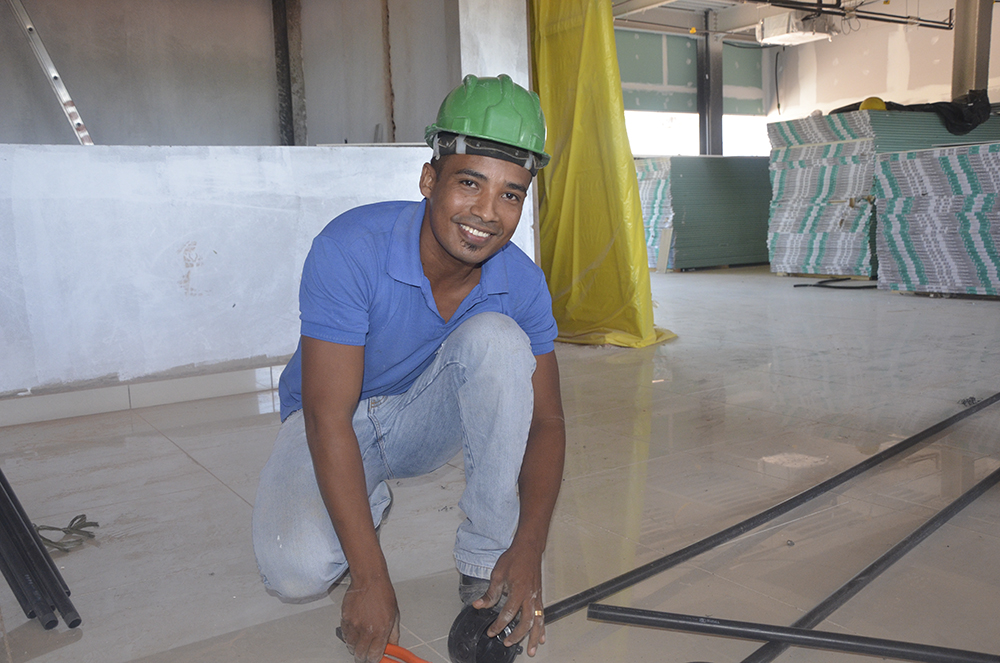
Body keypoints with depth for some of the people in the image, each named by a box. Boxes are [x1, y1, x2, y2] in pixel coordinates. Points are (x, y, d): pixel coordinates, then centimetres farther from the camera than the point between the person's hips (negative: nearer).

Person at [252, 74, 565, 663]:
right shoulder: (351, 248, -30)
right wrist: (371, 580, -31)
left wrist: (529, 548, -26)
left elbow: (546, 421, -11)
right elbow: (328, 419, -30)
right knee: (296, 571, -28)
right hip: (334, 424, -2)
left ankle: (486, 561, -15)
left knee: (497, 339, -28)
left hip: (427, 417, 3)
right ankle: (367, 504, 9)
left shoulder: (522, 283, -17)